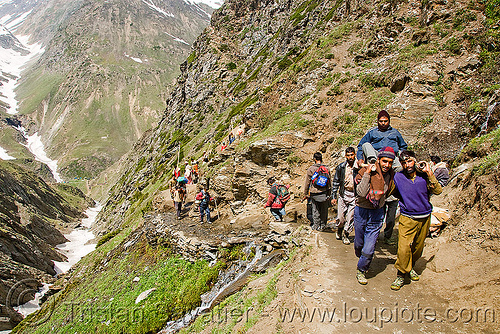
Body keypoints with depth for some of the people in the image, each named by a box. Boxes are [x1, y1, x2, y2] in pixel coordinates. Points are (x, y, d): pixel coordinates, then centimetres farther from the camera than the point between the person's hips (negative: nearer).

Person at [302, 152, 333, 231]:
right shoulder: (327, 169, 0)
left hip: (314, 194, -2)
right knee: (324, 210, 15)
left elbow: (307, 183, -5)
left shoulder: (311, 169, -9)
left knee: (316, 210, 10)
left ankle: (316, 226, 18)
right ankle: (323, 225, 24)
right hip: (325, 193, 3)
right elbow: (330, 182, 7)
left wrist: (305, 194, 4)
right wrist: (329, 194, 17)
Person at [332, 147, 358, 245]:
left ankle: (345, 235, 18)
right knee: (341, 216, 3)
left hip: (354, 195, -1)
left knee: (350, 217, 1)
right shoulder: (341, 167, 0)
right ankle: (339, 230, 32)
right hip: (343, 194, 1)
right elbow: (335, 182, 6)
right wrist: (334, 196, 3)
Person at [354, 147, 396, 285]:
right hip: (362, 211, -2)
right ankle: (361, 258, 47)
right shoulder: (366, 171, -17)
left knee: (369, 248, -2)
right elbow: (361, 193, -29)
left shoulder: (391, 175, -2)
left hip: (377, 213, 2)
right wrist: (367, 174, -29)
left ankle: (361, 270, 19)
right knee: (359, 243, 15)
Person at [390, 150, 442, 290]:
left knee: (418, 247, 15)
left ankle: (411, 267, 40)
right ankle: (401, 275, 3)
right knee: (404, 247, -13)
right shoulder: (398, 177, -6)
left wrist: (429, 173, -18)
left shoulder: (423, 175, -4)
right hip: (407, 218, -2)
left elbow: (438, 191, -14)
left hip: (424, 218, 2)